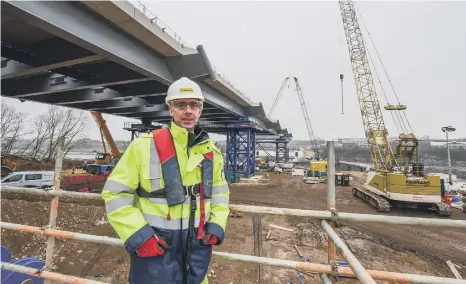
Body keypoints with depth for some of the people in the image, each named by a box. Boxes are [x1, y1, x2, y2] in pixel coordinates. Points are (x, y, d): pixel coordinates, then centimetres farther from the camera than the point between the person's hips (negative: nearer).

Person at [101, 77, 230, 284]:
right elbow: (115, 193, -9)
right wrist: (138, 235, -14)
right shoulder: (145, 146, -13)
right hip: (155, 245, -4)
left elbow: (220, 192, 13)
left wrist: (217, 226, 2)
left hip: (197, 244, 5)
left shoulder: (211, 152, 1)